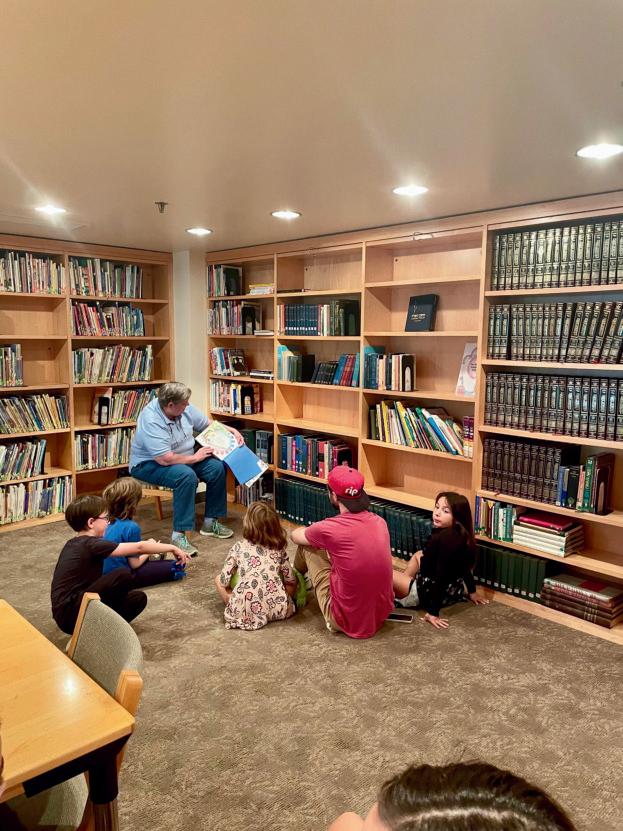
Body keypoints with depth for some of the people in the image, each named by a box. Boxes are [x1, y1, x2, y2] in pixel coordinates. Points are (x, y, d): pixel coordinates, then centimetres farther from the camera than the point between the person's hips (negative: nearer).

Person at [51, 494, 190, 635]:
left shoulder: (75, 544, 11)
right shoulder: (90, 544, -16)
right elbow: (139, 547, -16)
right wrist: (172, 548, -7)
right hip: (70, 614, -9)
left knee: (138, 597, 5)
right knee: (124, 576, -23)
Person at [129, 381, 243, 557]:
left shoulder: (184, 409, -7)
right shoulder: (151, 422, -30)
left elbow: (208, 424, 10)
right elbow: (166, 459, -33)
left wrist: (232, 431, -1)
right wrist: (195, 458, -20)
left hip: (183, 459, 8)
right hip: (150, 464, -8)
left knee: (217, 467, -11)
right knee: (187, 475, -35)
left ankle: (210, 522, 3)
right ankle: (179, 534, -28)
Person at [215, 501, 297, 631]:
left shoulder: (238, 548, 4)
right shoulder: (279, 549, 9)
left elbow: (224, 581, 5)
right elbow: (290, 580, 15)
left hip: (244, 610, -1)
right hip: (277, 608, 1)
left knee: (218, 579, 22)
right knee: (293, 584, 30)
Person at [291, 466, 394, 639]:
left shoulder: (329, 528, -19)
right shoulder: (380, 522, -4)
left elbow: (295, 536, 4)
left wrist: (312, 532, 25)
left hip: (347, 621, -5)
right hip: (382, 615, 5)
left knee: (307, 547, 10)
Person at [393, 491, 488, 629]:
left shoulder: (445, 538, -30)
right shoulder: (460, 534, -3)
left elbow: (442, 576, -31)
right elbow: (465, 566, 11)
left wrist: (433, 612, -28)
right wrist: (472, 592, 25)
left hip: (429, 593, -9)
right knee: (418, 555, 30)